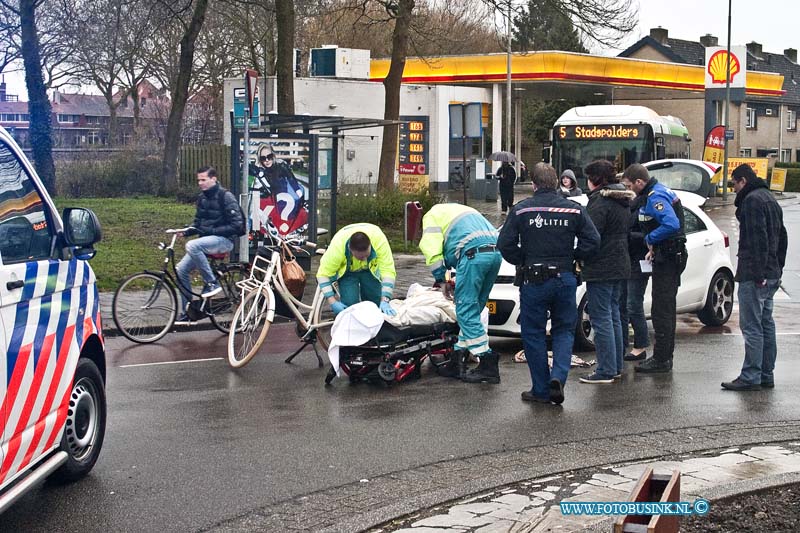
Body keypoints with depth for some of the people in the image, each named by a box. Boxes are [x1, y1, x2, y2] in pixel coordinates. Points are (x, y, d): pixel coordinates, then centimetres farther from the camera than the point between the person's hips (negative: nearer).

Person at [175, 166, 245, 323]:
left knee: (192, 245, -34)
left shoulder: (225, 197, -11)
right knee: (181, 269, -4)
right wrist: (186, 231, 0)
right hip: (206, 240, 8)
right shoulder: (202, 198, 11)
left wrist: (212, 231, -19)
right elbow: (198, 222, 20)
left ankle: (212, 283, -21)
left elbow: (236, 225, -15)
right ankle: (186, 312, 6)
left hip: (223, 240, -8)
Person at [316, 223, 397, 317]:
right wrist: (333, 302, -40)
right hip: (346, 270, -1)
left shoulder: (379, 239, -39)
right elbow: (323, 274, -32)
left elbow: (388, 271, -39)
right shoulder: (337, 246, -40)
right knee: (350, 303, -19)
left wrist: (385, 300, -48)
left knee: (375, 302, -7)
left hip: (371, 268, 1)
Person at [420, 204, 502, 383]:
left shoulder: (431, 216, 15)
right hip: (496, 252, 8)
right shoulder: (461, 209, 38)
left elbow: (433, 252, 2)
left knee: (467, 311, -4)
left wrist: (441, 280, 13)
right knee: (472, 310, 13)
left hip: (474, 254, -8)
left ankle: (488, 364, -10)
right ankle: (457, 362, 17)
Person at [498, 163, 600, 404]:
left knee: (534, 334, 8)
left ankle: (541, 390, 10)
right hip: (565, 280, 2)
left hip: (533, 281, -2)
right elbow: (592, 241, -3)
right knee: (564, 330, 14)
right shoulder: (574, 210, 1)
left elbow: (505, 245, -7)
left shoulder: (521, 210, -5)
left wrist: (523, 261, 8)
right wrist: (572, 258, 10)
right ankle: (558, 377, -7)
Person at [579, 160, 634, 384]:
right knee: (613, 316, 17)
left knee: (601, 319, -6)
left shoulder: (600, 201, -16)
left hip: (600, 269, -10)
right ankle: (616, 366, 23)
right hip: (620, 266, 10)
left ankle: (606, 371, -4)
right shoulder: (622, 200, 14)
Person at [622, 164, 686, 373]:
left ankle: (661, 360, -1)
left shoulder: (655, 197, -19)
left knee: (661, 311, -6)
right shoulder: (659, 192, 14)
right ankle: (665, 356, 24)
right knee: (666, 310, 16)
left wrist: (650, 239, -18)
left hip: (667, 259, -11)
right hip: (670, 256, 11)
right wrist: (654, 247, 11)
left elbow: (672, 224, -32)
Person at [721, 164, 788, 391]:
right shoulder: (770, 200, 20)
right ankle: (766, 376, 18)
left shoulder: (752, 200, -12)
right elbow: (782, 238, 23)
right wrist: (778, 268, 22)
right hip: (771, 275, 10)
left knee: (751, 326, -8)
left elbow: (757, 239, -21)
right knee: (766, 324, 13)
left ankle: (750, 377, -7)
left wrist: (757, 272, -22)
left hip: (754, 276, -10)